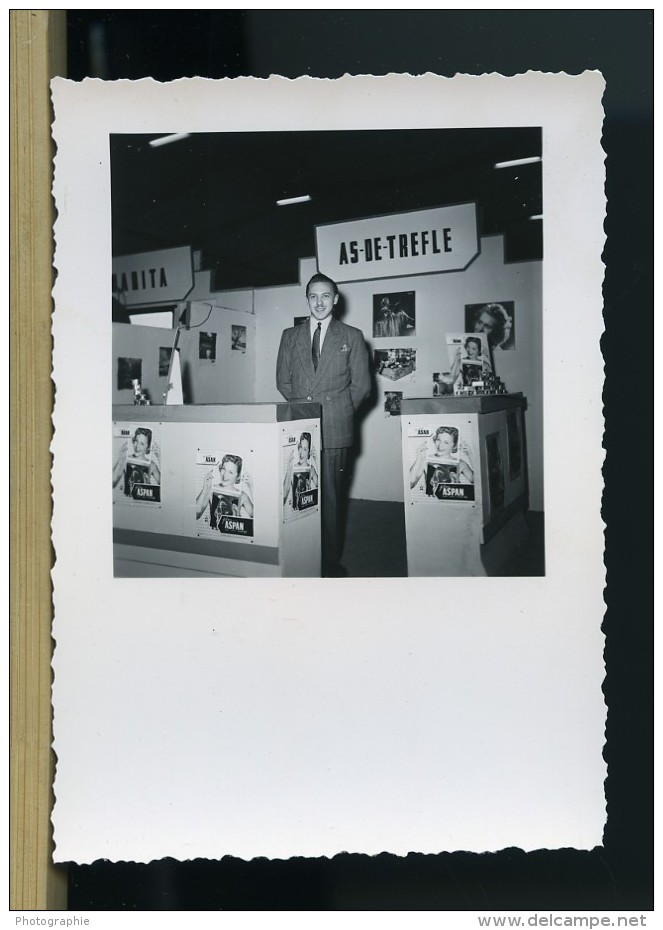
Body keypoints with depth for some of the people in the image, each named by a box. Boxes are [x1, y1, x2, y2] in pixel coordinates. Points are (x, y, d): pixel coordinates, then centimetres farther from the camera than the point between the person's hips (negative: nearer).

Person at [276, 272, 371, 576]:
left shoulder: (352, 337, 10)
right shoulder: (290, 336, 17)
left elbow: (361, 384, 9)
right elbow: (283, 380, 17)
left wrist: (338, 411, 2)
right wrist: (303, 406, 7)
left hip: (335, 430, -2)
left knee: (331, 496, -4)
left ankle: (331, 561, 4)